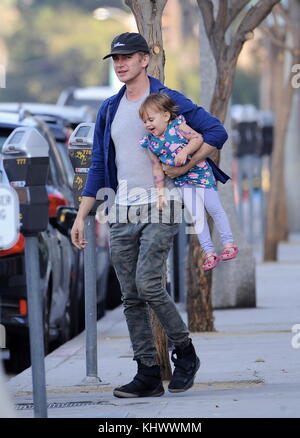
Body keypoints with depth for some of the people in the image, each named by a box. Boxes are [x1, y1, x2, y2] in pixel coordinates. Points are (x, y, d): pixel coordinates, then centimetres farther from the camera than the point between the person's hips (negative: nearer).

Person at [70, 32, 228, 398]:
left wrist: (185, 166, -14)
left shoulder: (168, 100, -2)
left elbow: (216, 131, -7)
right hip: (122, 214, 6)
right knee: (131, 298, 3)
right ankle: (148, 375, 7)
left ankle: (185, 353, 2)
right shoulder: (109, 109, 14)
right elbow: (98, 166, 16)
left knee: (147, 284, -18)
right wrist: (81, 216, 10)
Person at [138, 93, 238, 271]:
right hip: (183, 182, 4)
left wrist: (185, 151, -33)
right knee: (197, 215, 0)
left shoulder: (177, 127, -16)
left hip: (201, 173, -3)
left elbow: (198, 138, -20)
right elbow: (157, 169, 1)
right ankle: (209, 253, 7)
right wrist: (161, 193, 1)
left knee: (214, 208, 3)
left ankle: (229, 244, 16)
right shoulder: (151, 143, -4)